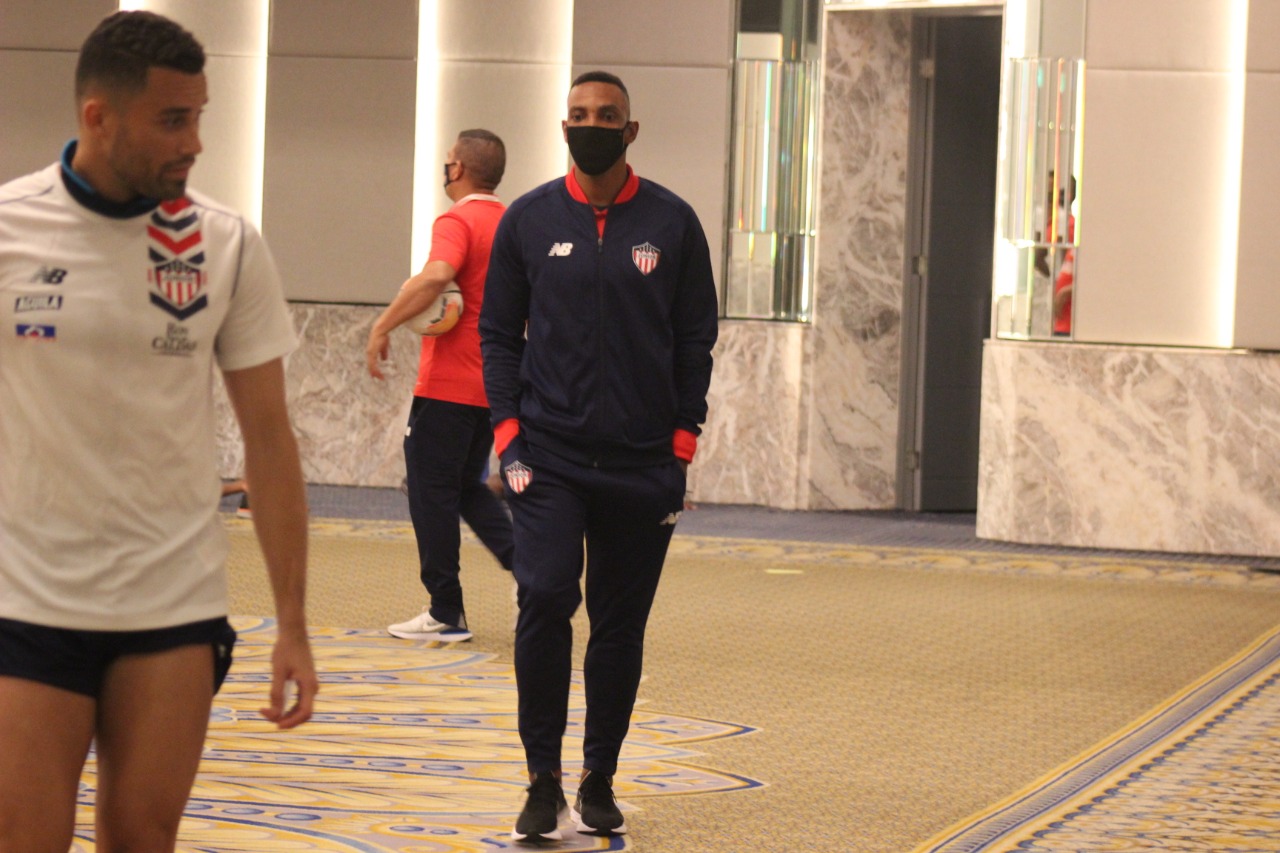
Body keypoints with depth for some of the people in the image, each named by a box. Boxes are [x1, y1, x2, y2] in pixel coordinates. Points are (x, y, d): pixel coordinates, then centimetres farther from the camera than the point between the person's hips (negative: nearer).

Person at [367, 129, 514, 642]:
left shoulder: (458, 221, -13)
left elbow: (436, 276, -31)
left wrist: (383, 326, -26)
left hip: (449, 383, -8)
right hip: (495, 383, 8)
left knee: (432, 490, 1)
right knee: (467, 485, 19)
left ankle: (446, 613, 4)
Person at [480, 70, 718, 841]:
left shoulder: (672, 222, 3)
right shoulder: (529, 220, 4)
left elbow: (696, 338, 7)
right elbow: (499, 333, 8)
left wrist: (682, 443, 1)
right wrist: (510, 431, -2)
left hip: (643, 462, 1)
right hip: (549, 458, -1)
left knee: (622, 626, 6)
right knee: (545, 602, -15)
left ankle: (600, 784, 18)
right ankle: (544, 784, -5)